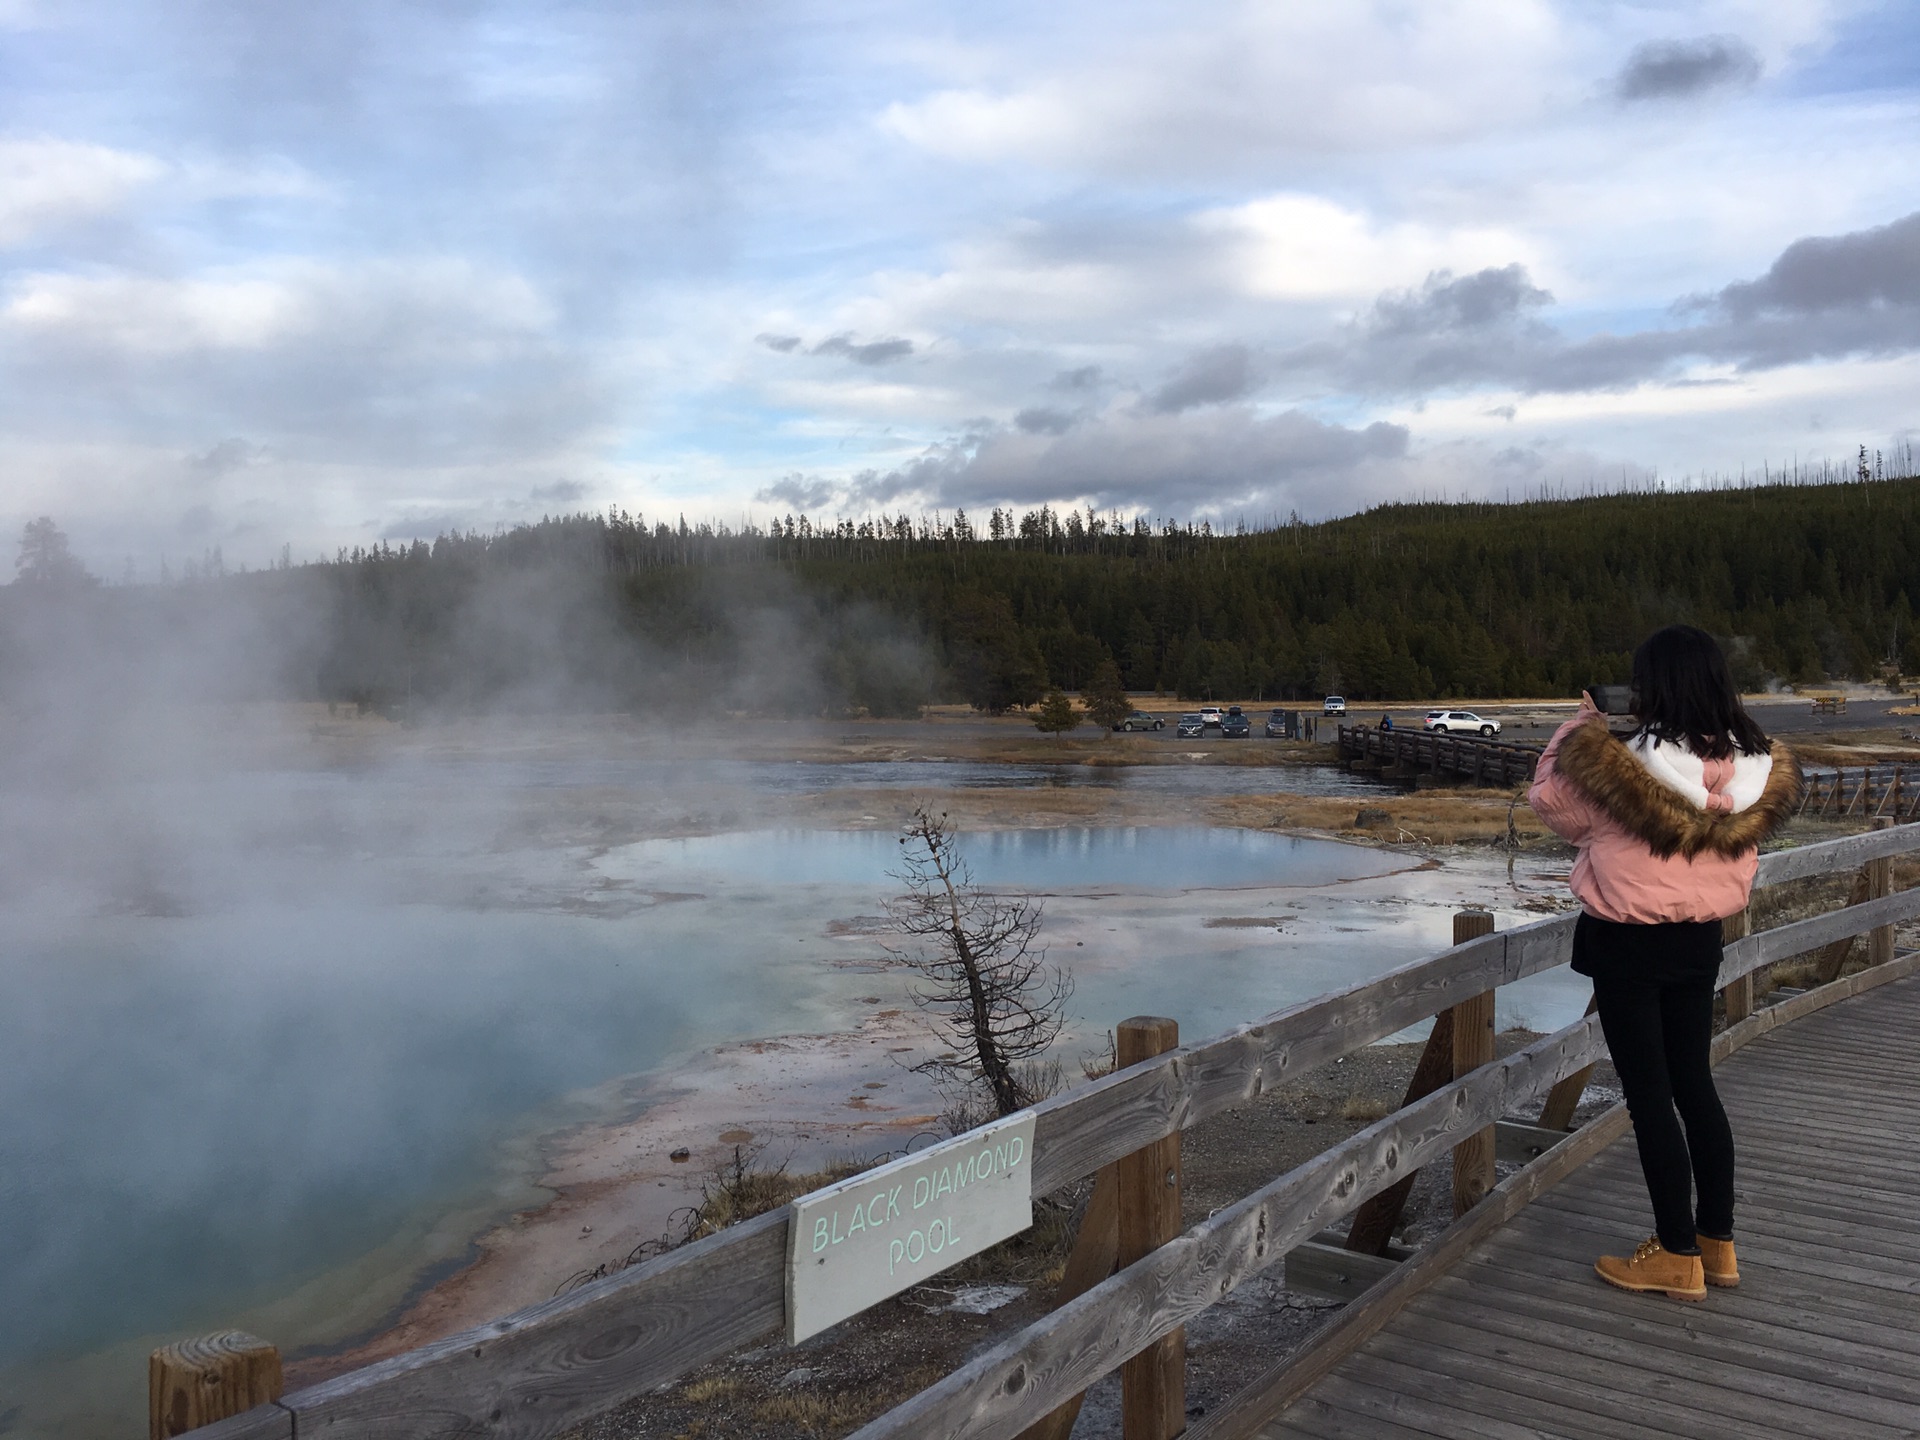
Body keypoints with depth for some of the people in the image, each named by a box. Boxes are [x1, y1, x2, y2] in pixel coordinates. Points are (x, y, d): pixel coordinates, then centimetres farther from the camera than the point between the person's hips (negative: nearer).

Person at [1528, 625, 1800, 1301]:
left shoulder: (1614, 763, -23)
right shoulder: (1759, 769, -7)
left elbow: (1551, 801, -6)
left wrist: (1582, 727, 6)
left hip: (1627, 946, -6)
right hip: (1700, 941, 6)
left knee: (1648, 1094, 5)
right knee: (1694, 1082, 18)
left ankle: (1678, 1256, 14)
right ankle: (1717, 1243, 28)